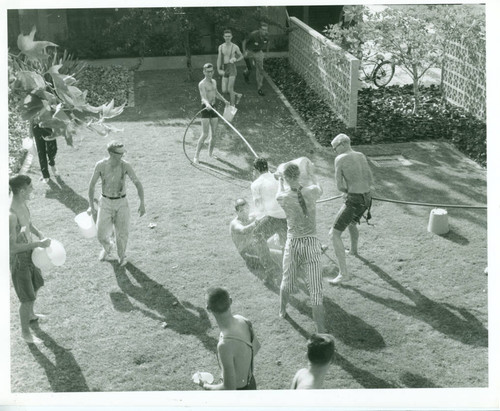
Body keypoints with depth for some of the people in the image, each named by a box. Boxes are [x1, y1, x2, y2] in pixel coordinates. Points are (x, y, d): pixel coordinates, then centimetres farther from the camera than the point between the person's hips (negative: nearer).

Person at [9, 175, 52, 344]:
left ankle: (30, 315, 55)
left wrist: (40, 234, -2)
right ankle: (25, 332, 26)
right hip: (19, 258, -9)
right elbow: (12, 247, -33)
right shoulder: (11, 215, -35)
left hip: (30, 252, 9)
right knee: (28, 298, 4)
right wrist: (39, 244, -30)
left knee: (36, 285, 29)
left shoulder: (23, 204, -7)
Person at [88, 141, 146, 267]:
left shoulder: (125, 165, -16)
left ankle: (122, 255, 26)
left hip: (121, 203, 0)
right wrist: (91, 206, -3)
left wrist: (142, 203, -22)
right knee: (102, 235, -3)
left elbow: (138, 184, -14)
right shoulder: (100, 165, -15)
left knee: (122, 234, -6)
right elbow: (92, 184, -4)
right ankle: (107, 247, 35)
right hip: (105, 203, 0)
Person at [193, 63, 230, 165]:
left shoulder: (214, 82, 13)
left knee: (214, 134, 8)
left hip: (213, 109, 7)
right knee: (204, 135, -11)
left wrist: (224, 100, 37)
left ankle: (210, 153, 26)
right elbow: (204, 98, -27)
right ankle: (196, 156, -4)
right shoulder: (202, 84, -13)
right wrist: (207, 104, -46)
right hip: (206, 109, -7)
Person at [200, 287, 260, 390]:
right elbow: (256, 346, 8)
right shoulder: (241, 320, -14)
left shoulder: (225, 344, -40)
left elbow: (229, 388, -33)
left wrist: (206, 387, -14)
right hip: (250, 385, 7)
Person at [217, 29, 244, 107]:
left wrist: (236, 60, -9)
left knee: (230, 89, -10)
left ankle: (232, 106, 7)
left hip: (232, 69, -4)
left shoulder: (235, 47, -4)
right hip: (224, 70, 4)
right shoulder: (221, 47, 6)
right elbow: (219, 59, 3)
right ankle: (238, 95, 30)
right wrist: (219, 70, -12)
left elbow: (241, 56, 13)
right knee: (224, 91, 3)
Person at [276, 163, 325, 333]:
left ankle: (282, 312, 52)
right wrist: (312, 177, 36)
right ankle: (321, 334, -6)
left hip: (292, 244, 2)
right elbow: (319, 190, 15)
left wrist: (280, 182, 36)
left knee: (287, 282, 26)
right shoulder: (311, 192, -11)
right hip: (311, 244, -2)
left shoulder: (282, 198, -10)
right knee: (316, 291, -2)